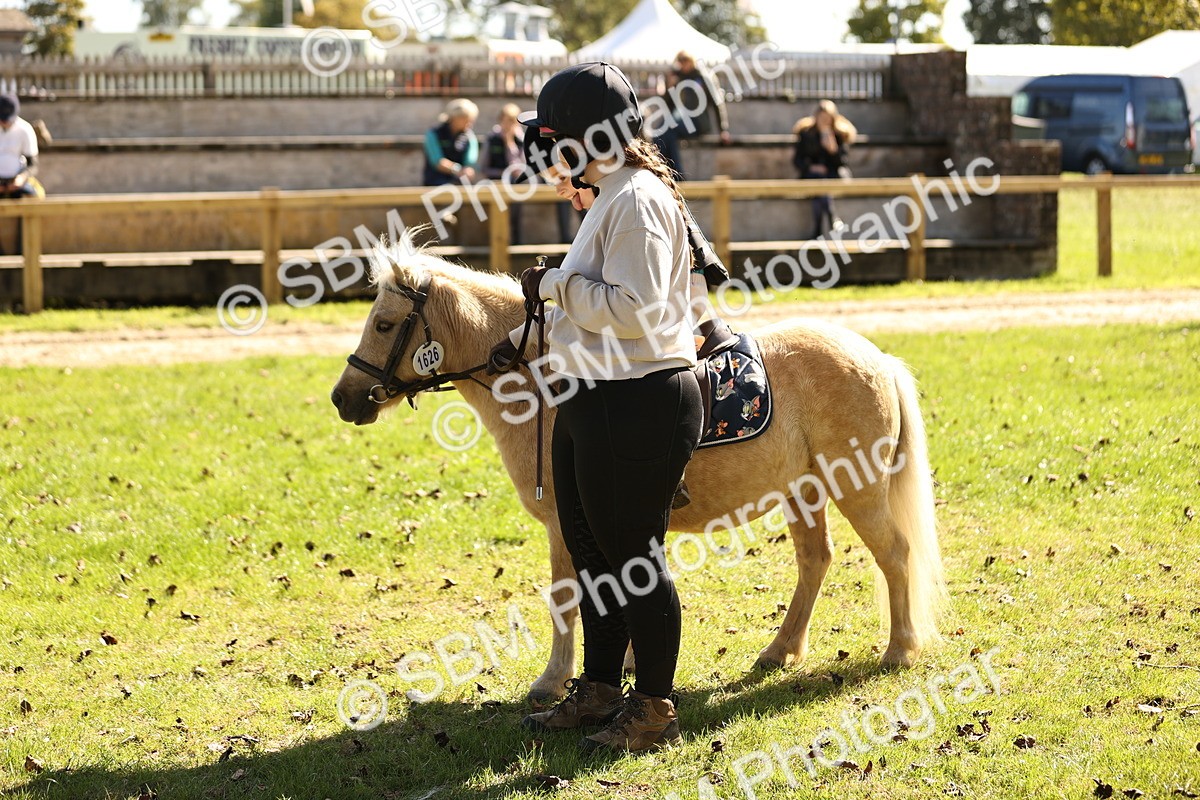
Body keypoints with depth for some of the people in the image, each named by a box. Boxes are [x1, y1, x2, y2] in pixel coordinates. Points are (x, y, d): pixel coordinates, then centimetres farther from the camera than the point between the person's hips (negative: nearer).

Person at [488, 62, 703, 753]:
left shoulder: (637, 200, -18)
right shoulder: (612, 196, 15)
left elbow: (634, 308, -27)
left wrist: (556, 286, -16)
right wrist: (531, 338, 17)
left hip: (638, 406, -11)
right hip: (593, 402, 11)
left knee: (633, 557, 0)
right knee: (591, 552, 19)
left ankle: (655, 710, 12)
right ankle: (599, 689, 32)